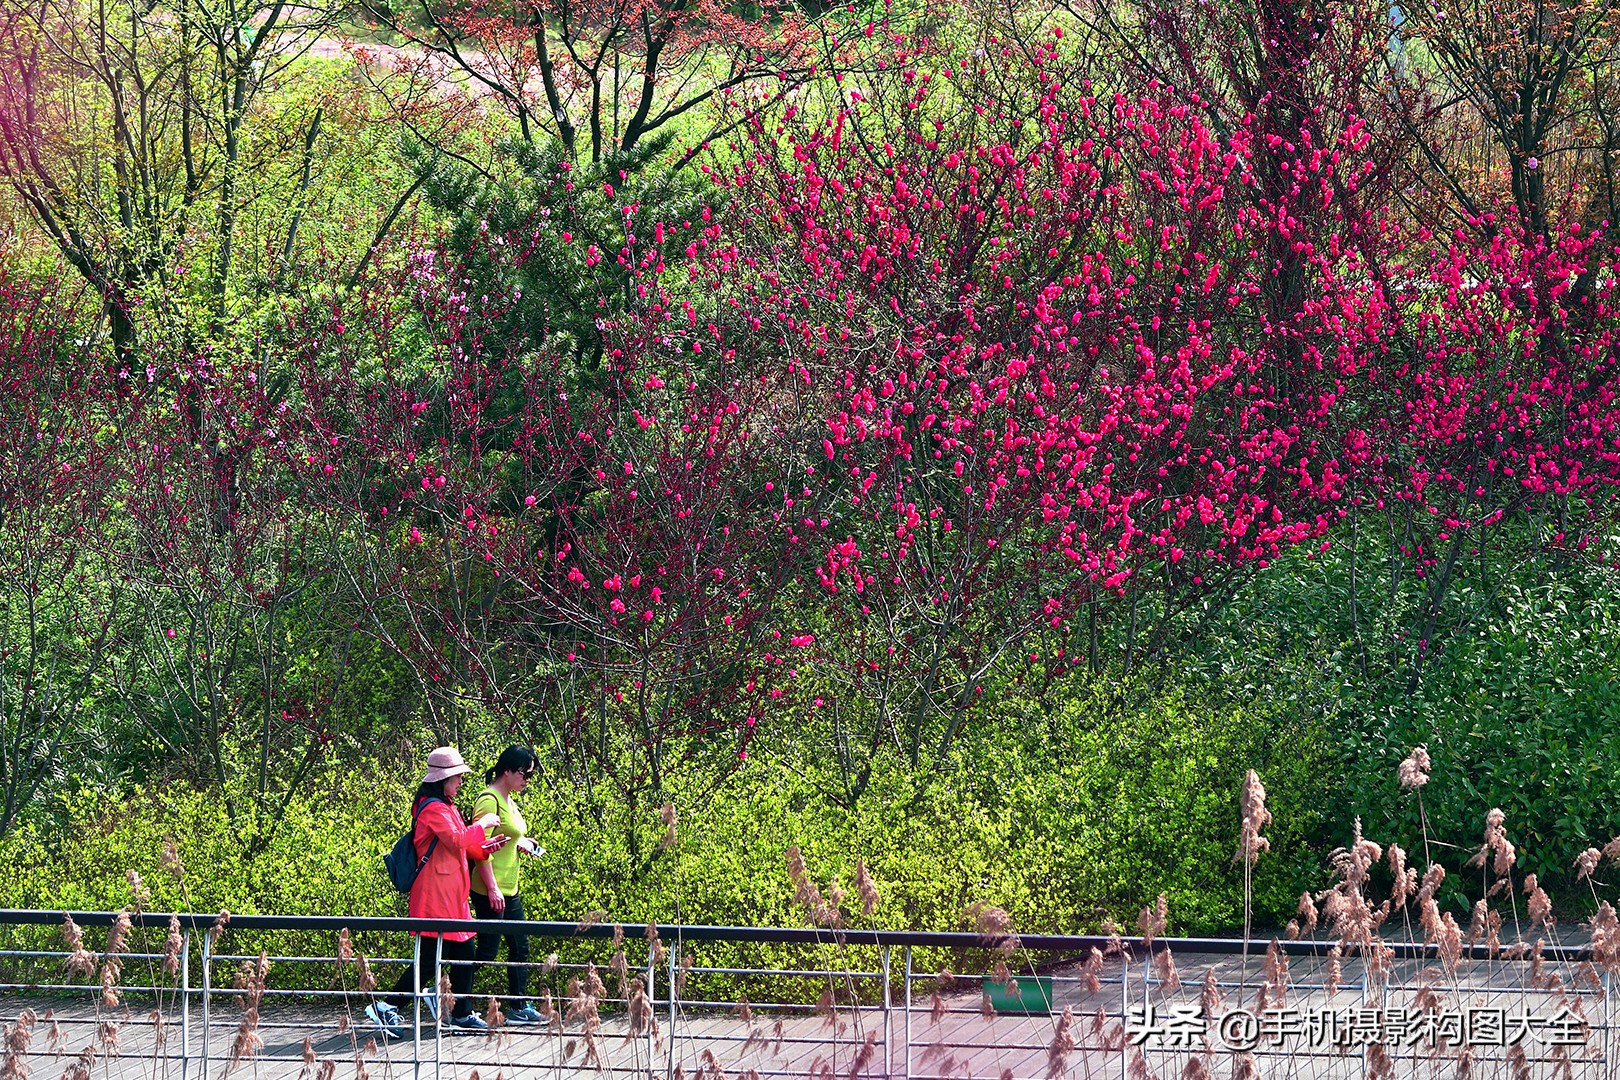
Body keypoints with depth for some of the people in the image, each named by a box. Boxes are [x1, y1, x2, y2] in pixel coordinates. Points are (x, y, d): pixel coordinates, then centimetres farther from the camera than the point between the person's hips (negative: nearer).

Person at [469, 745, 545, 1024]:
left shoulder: (508, 799, 14)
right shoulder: (489, 799, -16)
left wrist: (520, 843, 10)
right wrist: (492, 888, -24)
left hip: (509, 890, 10)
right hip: (490, 892, -10)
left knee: (519, 947, 12)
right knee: (487, 951, -7)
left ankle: (519, 1007, 18)